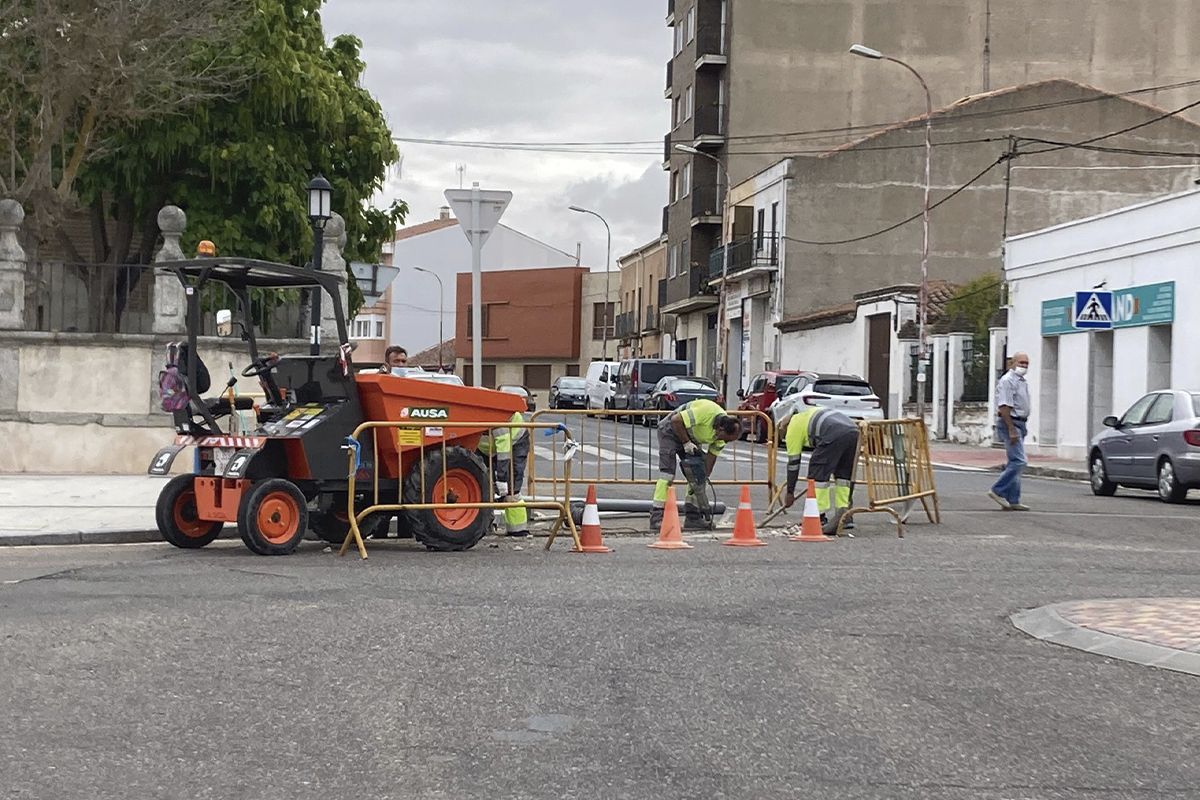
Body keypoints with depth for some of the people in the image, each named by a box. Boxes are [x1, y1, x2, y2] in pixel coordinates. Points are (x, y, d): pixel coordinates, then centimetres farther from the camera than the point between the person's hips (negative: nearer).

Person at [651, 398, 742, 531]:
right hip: (671, 430, -8)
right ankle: (657, 518, -19)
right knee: (667, 472, -16)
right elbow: (676, 420, -31)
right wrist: (686, 443, -26)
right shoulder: (706, 411, -35)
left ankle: (692, 518, 6)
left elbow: (711, 457, -5)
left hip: (691, 437, 8)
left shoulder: (722, 434, -12)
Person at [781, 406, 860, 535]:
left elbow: (793, 462, 19)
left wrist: (790, 493, 26)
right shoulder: (806, 415, 39)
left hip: (835, 435, -8)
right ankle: (843, 513, 17)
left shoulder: (792, 429, 17)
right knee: (843, 473, 20)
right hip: (853, 430, 8)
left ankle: (820, 518, 2)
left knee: (817, 474, 3)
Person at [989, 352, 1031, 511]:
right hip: (1010, 423, -10)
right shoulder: (1007, 380, -13)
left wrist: (1021, 428, 20)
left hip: (1019, 424, 10)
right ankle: (998, 490, -9)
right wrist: (1011, 430, -24)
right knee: (1018, 461, -16)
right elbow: (1004, 407, -20)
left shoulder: (1022, 381, 18)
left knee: (1014, 463, 9)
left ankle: (1012, 500, 11)